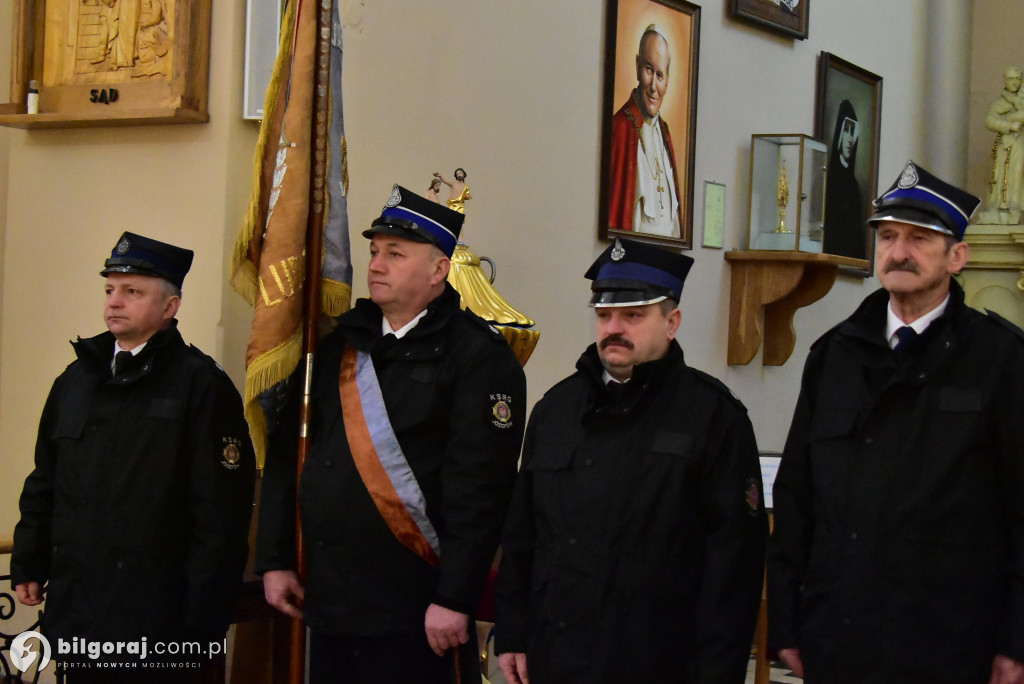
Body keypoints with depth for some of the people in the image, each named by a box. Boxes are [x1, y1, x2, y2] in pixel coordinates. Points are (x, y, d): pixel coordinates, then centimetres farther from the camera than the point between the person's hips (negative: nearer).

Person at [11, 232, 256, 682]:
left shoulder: (201, 386, -8)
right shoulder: (77, 379, 13)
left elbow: (220, 509, -12)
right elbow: (44, 483, 20)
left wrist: (203, 616, -14)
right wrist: (29, 563, 15)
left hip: (152, 616, -6)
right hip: (75, 609, 6)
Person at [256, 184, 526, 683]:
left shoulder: (478, 355, -8)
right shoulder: (340, 343, 12)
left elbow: (478, 488, -15)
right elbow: (286, 452, 15)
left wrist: (454, 600, -19)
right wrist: (274, 560, 10)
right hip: (327, 605, 6)